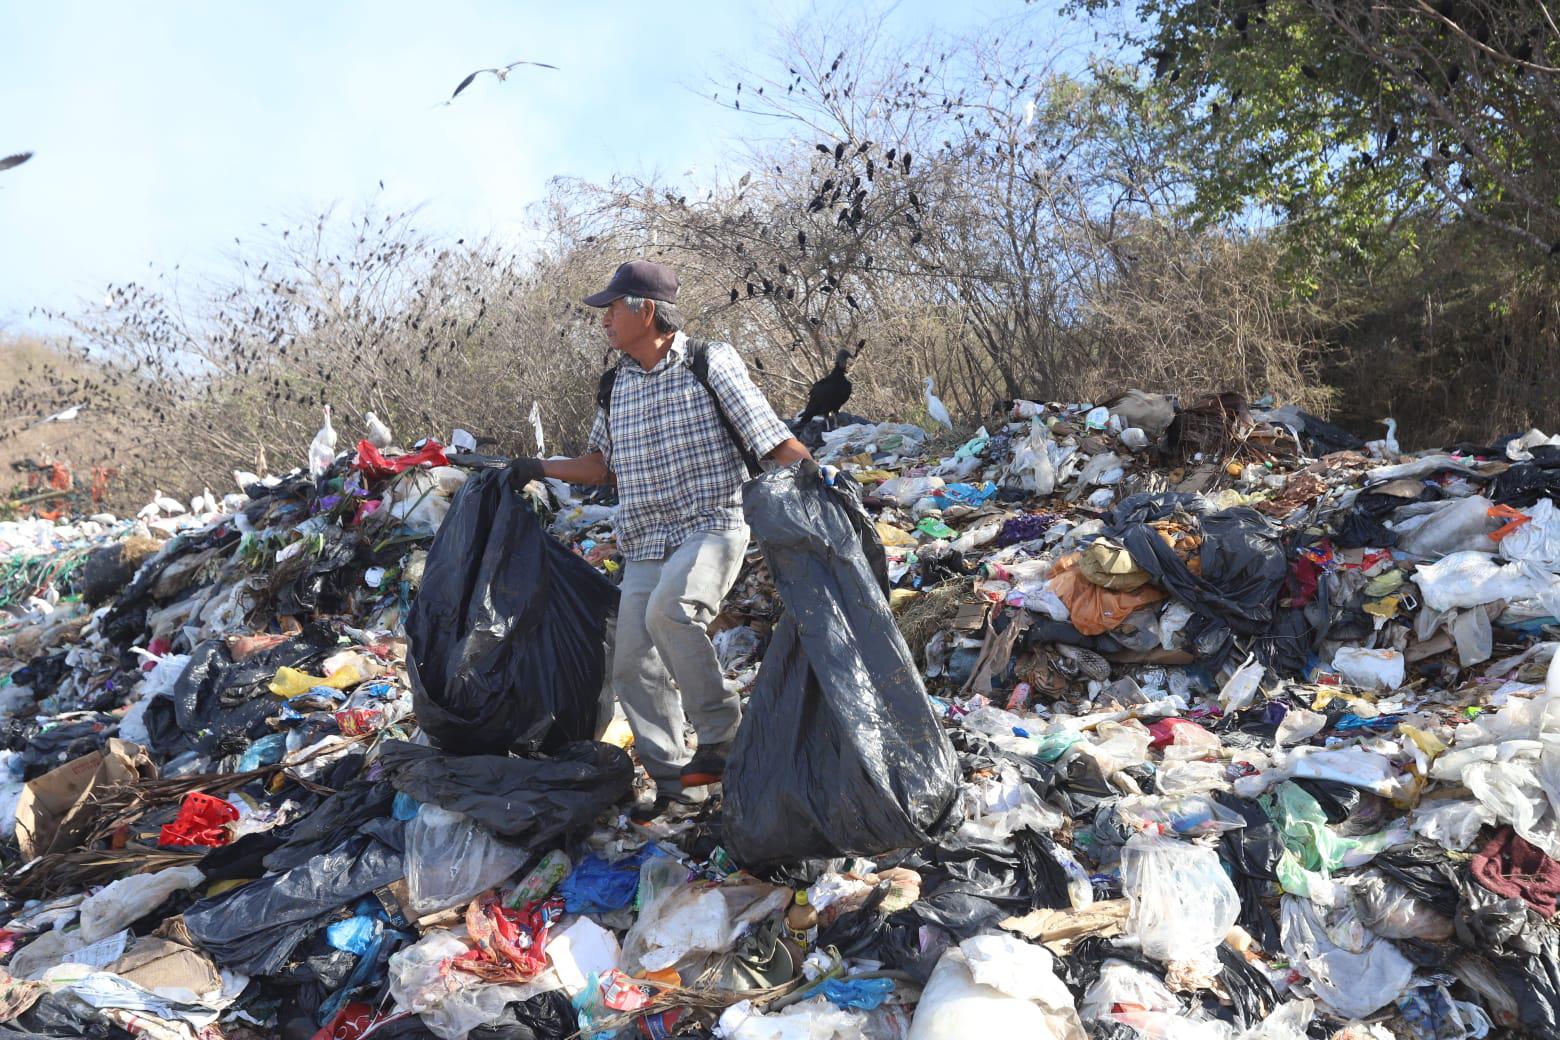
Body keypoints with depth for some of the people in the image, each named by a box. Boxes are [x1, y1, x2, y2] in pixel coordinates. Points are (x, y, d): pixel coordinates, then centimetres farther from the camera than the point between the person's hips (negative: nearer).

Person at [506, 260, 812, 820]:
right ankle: (676, 781, 13)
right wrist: (538, 468, 17)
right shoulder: (614, 386, 14)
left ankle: (722, 737, -16)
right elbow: (603, 465, 25)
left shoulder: (710, 363, -3)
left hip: (712, 525, -6)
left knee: (669, 610, -32)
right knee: (632, 662, -1)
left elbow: (776, 442, -7)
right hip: (646, 542, 7)